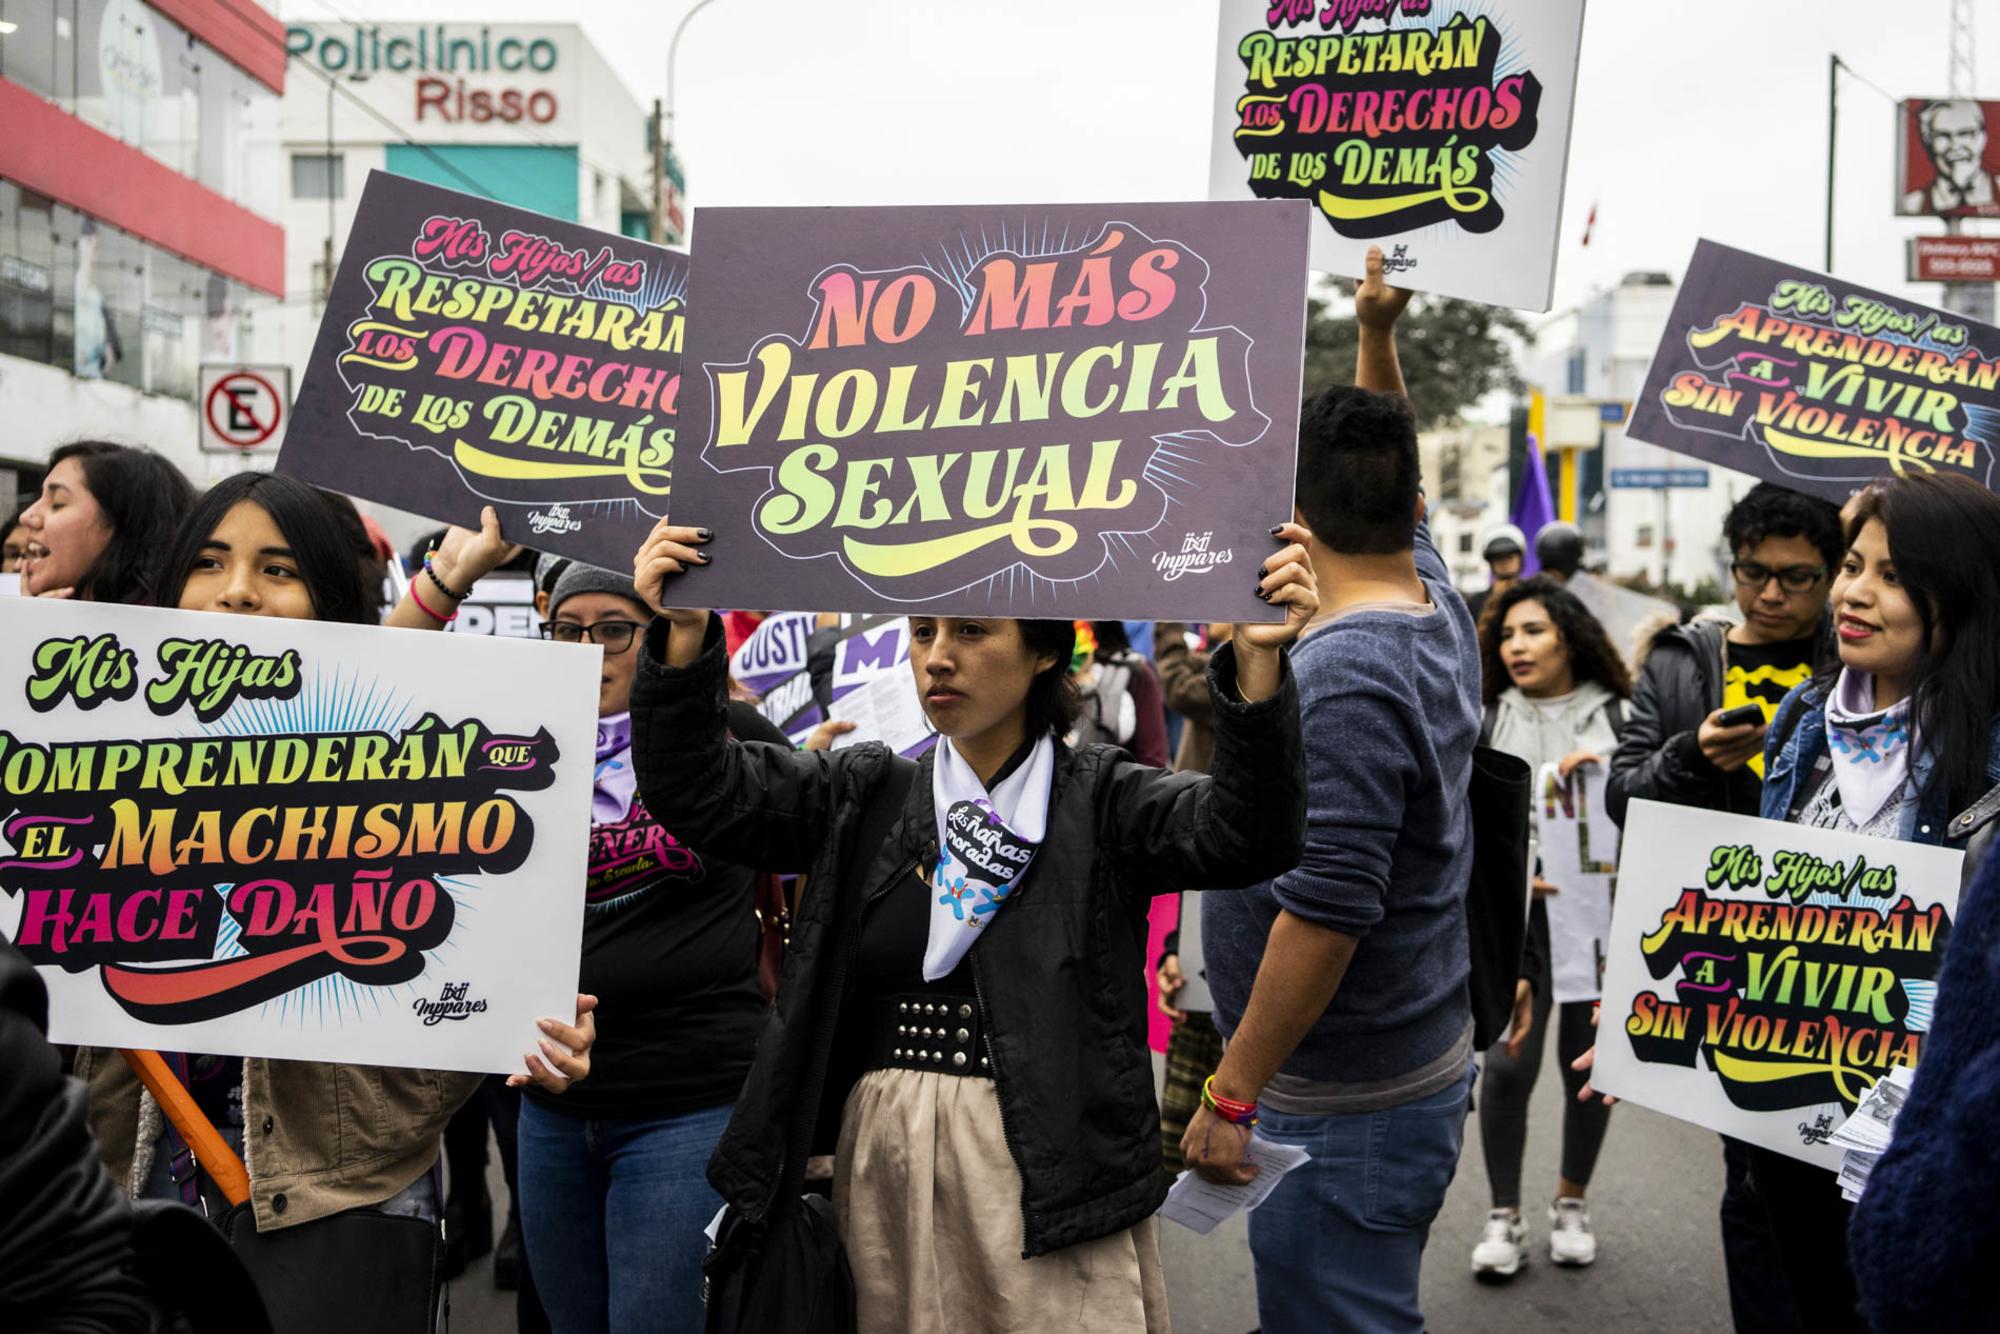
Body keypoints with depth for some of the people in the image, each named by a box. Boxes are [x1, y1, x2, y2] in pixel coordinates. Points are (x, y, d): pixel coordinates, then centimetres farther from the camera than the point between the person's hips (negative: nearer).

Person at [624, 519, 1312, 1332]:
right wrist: (685, 638, -16)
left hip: (1049, 1175, -3)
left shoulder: (1102, 801, -2)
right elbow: (698, 793, -1)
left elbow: (1249, 836, -18)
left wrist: (1258, 662, -33)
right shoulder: (865, 794, 7)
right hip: (885, 1170, 3)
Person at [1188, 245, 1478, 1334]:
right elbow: (1397, 491, 22)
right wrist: (1377, 335, 19)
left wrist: (1231, 1093, -22)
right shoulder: (1437, 608, 2)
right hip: (1423, 1065, 10)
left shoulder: (1342, 679, -25)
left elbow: (1326, 910, -29)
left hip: (1347, 1107, -10)